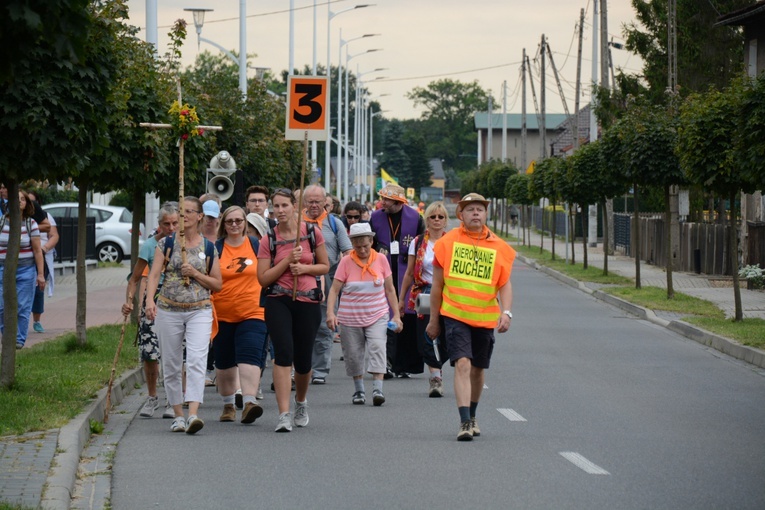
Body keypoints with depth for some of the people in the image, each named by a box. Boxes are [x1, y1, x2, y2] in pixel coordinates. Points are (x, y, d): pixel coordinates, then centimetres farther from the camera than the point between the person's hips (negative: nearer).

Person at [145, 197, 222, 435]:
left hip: (200, 311, -1)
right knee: (171, 365, 6)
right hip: (168, 310, 1)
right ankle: (178, 415, 18)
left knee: (196, 361, -18)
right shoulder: (166, 244, 5)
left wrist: (196, 274, -9)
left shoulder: (209, 248, 6)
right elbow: (154, 274, -4)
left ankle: (193, 414, -27)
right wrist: (150, 300, -21)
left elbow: (217, 284, 8)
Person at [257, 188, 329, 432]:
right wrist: (288, 260, -11)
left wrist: (305, 268, -7)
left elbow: (325, 266, 12)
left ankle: (301, 401, 39)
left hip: (308, 301, 1)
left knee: (303, 361, 6)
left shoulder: (312, 233, 3)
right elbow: (263, 279, -1)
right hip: (278, 300, -1)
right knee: (283, 352, -19)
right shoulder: (269, 240, 1)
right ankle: (284, 415, -20)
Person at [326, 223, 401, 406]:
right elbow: (334, 289, -6)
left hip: (377, 316, 0)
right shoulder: (346, 262, -4)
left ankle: (377, 389, -23)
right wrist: (330, 313, -20)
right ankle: (359, 390, 21)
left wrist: (396, 315, 6)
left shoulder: (381, 260, 1)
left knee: (377, 348, -18)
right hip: (350, 318, 0)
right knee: (353, 355, 4)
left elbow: (390, 289, 8)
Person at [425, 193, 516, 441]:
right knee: (462, 364, -16)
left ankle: (472, 416, 34)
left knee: (478, 368, 14)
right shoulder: (448, 242, 0)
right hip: (455, 315, -3)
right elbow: (437, 284, 6)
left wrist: (506, 312, -12)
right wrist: (434, 320, 8)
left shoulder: (499, 247, 4)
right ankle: (465, 422, -20)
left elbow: (505, 284, 5)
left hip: (485, 318, 3)